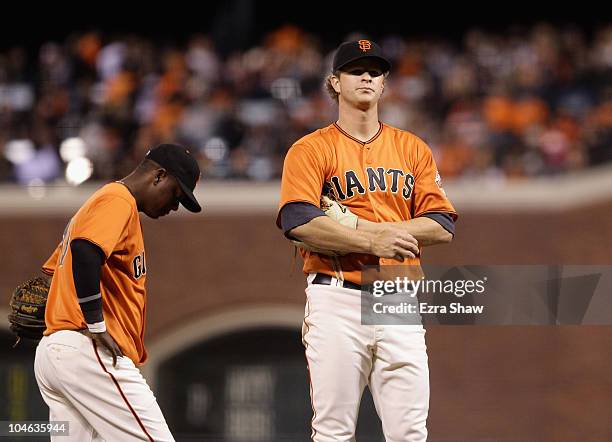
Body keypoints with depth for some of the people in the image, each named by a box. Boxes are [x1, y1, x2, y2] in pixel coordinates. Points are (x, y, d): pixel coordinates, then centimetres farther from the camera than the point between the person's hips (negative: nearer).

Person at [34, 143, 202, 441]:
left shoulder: (93, 204, 26)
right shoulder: (119, 200, -6)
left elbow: (52, 270, 30)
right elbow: (85, 251, -24)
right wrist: (97, 326, -20)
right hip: (88, 350, -10)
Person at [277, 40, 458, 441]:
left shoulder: (413, 149, 15)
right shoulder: (311, 149, 4)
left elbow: (442, 225, 6)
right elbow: (298, 221, -11)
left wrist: (369, 227, -6)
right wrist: (373, 242, -17)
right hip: (338, 301, -3)